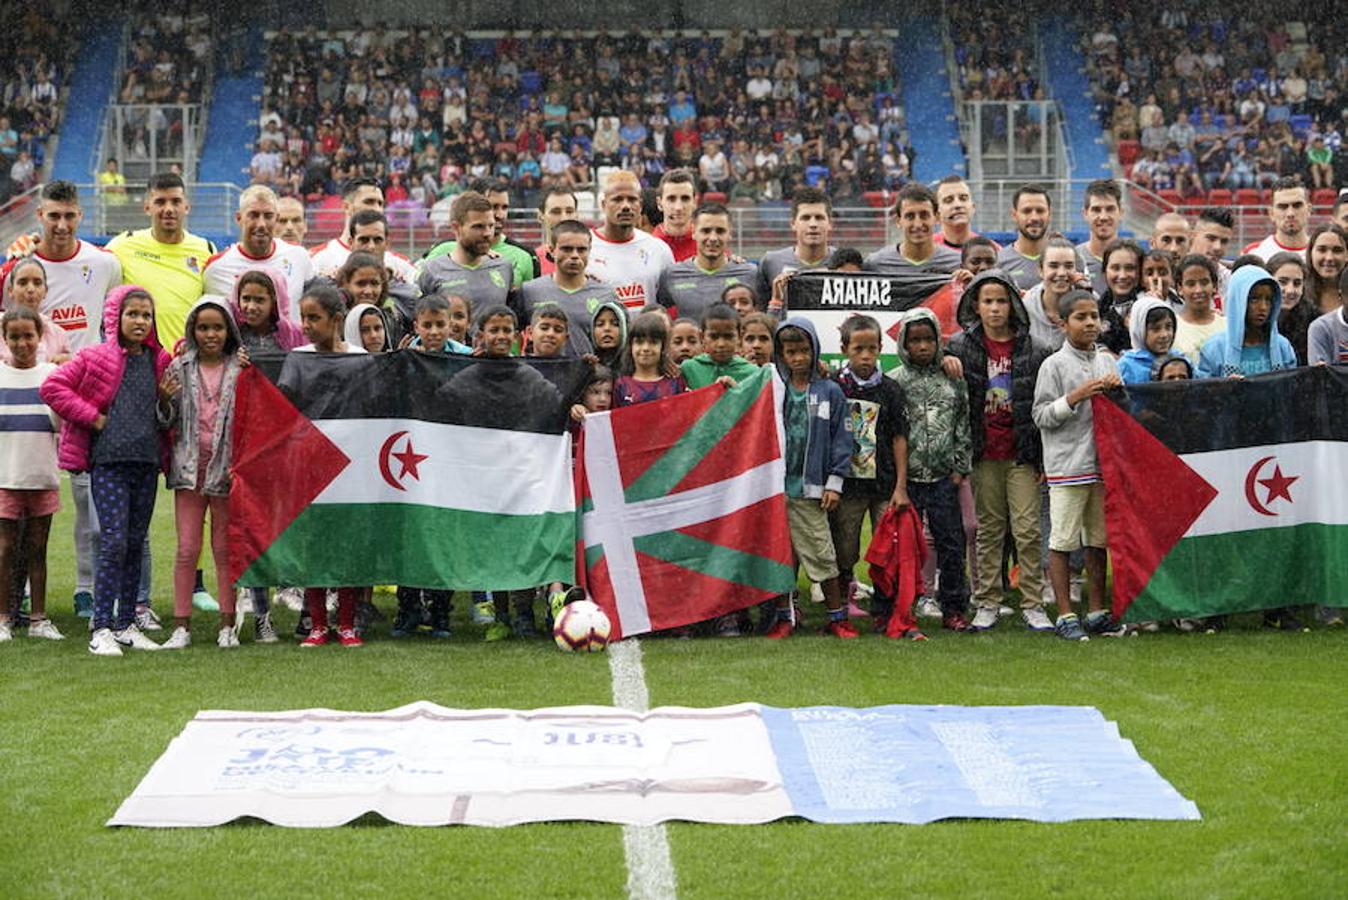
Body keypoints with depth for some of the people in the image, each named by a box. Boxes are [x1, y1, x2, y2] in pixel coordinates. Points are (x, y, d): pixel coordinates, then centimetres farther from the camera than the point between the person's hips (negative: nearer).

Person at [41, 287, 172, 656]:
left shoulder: (160, 363, 13)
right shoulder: (94, 359, 0)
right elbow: (52, 387, -4)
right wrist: (92, 417, -6)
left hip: (146, 462, 5)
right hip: (108, 462, -5)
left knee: (136, 544, 9)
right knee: (114, 542, -10)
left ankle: (127, 624, 17)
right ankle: (101, 629, -6)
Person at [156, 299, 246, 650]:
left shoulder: (241, 369, 2)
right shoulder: (180, 368, 6)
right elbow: (168, 423, 7)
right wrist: (164, 401, -9)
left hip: (227, 467, -1)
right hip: (189, 466, 1)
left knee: (225, 548, 5)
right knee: (187, 548, 0)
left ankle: (227, 625, 11)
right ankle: (182, 626, 4)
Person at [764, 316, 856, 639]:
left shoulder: (830, 392, 4)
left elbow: (840, 439, 3)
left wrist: (835, 482, -1)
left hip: (810, 489, -1)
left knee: (821, 553, -2)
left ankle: (837, 616, 7)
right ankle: (784, 616, 16)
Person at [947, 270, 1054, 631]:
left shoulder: (1033, 350, 2)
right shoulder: (961, 347, 3)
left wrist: (1043, 454, 0)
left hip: (1022, 453, -1)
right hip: (984, 454, 1)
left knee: (1029, 530, -3)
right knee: (988, 530, 7)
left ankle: (1032, 604, 2)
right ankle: (987, 603, 13)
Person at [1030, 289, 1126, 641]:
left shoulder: (1106, 362, 13)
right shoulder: (1054, 365, -4)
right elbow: (1041, 416, -8)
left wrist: (1116, 391, 0)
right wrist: (1076, 397, -17)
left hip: (1103, 462, 6)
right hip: (1067, 465, -5)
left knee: (1099, 540, 11)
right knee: (1062, 541, -3)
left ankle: (1097, 611, 19)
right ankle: (1065, 615, 3)